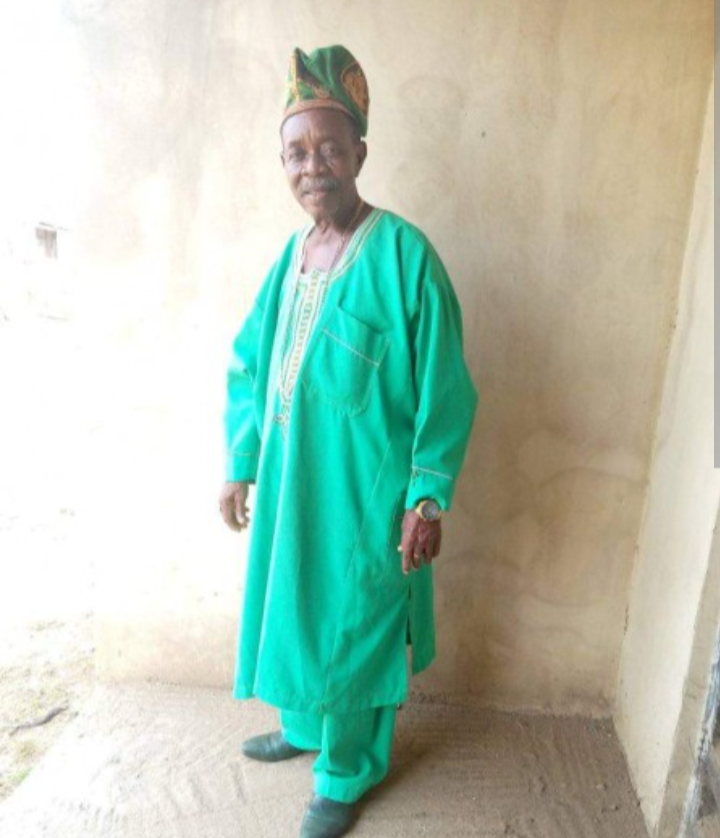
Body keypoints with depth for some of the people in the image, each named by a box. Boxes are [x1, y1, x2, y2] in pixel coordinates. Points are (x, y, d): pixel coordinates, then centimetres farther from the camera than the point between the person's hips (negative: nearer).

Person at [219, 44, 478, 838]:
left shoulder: (403, 254, -15)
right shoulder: (291, 254, 5)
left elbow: (442, 391, -14)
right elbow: (249, 367, 10)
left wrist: (428, 499, -15)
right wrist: (240, 465, 10)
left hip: (365, 490, -6)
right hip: (291, 481, 7)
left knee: (351, 626, 11)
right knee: (293, 608, 23)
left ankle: (347, 772, 37)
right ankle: (304, 726, 51)